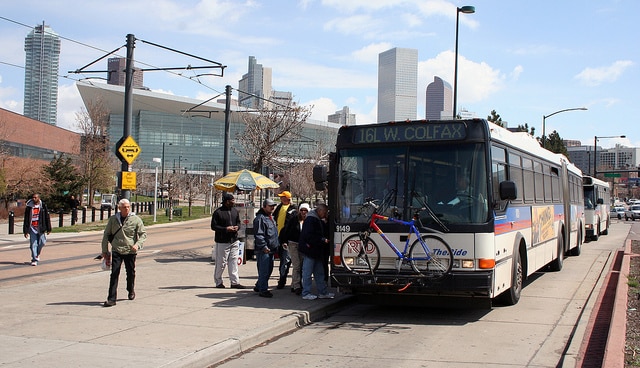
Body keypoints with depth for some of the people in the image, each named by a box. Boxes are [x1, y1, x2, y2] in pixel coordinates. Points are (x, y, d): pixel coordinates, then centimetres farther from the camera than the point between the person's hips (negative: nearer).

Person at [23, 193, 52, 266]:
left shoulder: (43, 206, 3)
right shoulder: (29, 207, 3)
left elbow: (47, 218, 5)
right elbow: (26, 219, 5)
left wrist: (48, 229, 3)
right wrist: (25, 231, 1)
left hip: (40, 228, 0)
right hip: (32, 228, 0)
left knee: (42, 242, 1)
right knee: (33, 245, -3)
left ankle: (37, 254, 29)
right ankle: (34, 260, 3)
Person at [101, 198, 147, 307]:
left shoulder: (136, 220, -1)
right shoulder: (113, 219, 4)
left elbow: (143, 234, 1)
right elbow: (106, 235, 11)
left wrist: (138, 244, -17)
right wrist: (105, 251, 9)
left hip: (130, 251, 0)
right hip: (116, 251, 0)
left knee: (131, 273, 13)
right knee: (114, 274, -8)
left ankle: (131, 291, 40)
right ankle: (111, 299, -9)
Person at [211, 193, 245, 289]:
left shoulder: (235, 211, 9)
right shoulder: (218, 212, -11)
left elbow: (238, 222, 21)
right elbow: (213, 226, -10)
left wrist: (237, 227, -2)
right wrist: (226, 229, -18)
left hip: (234, 241, 6)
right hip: (222, 241, -6)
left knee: (234, 261, 5)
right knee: (221, 263, 1)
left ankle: (235, 282, 9)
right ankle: (218, 282, 15)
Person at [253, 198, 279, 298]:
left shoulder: (271, 218, 20)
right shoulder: (260, 218, -13)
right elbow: (258, 234, -19)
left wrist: (276, 246, 25)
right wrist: (264, 246, -22)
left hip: (271, 250, 10)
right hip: (263, 250, -10)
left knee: (269, 270, 15)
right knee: (264, 270, -7)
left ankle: (258, 286, 27)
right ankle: (263, 290, -2)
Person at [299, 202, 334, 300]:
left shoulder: (320, 221, 15)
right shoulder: (310, 220, -16)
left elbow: (323, 234, 24)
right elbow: (308, 236, -23)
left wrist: (325, 240, 3)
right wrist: (323, 240, -20)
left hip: (317, 251, 10)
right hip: (309, 250, -10)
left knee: (319, 273, 14)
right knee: (307, 273, -3)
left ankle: (323, 292, 20)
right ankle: (306, 293, 3)